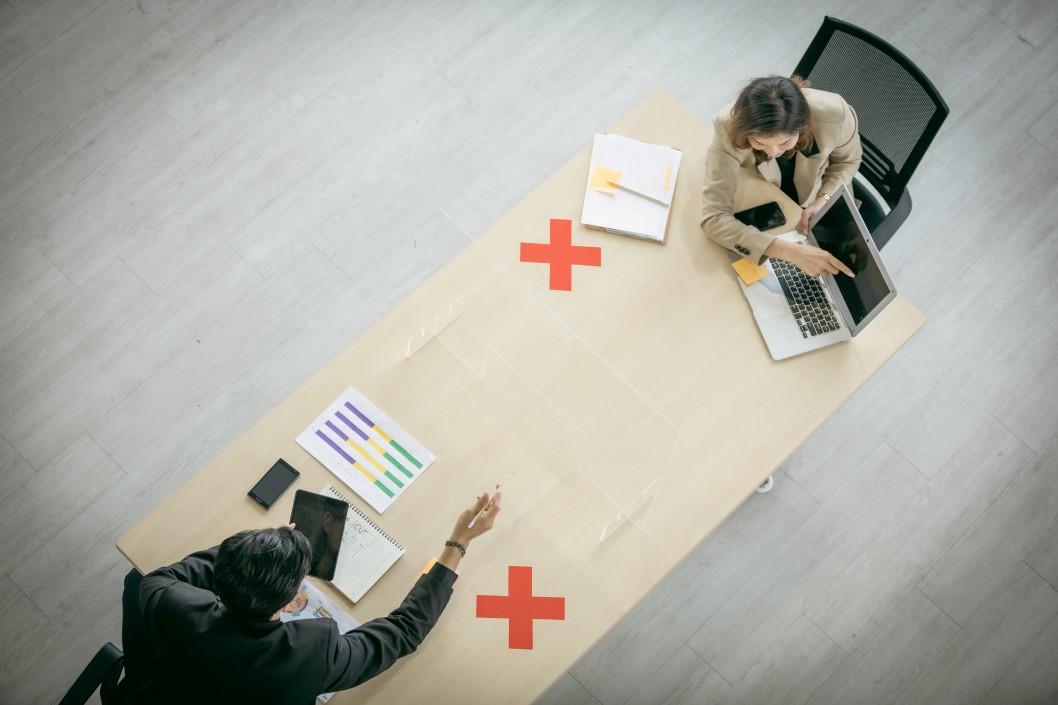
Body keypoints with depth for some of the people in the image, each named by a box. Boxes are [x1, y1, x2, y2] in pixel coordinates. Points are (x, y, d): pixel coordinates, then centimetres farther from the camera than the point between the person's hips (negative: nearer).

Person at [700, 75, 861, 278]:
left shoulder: (835, 114, -34)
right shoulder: (728, 128, -38)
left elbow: (847, 160, -9)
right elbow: (713, 218, -42)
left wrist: (824, 200, -27)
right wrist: (790, 251, -52)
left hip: (821, 205, 1)